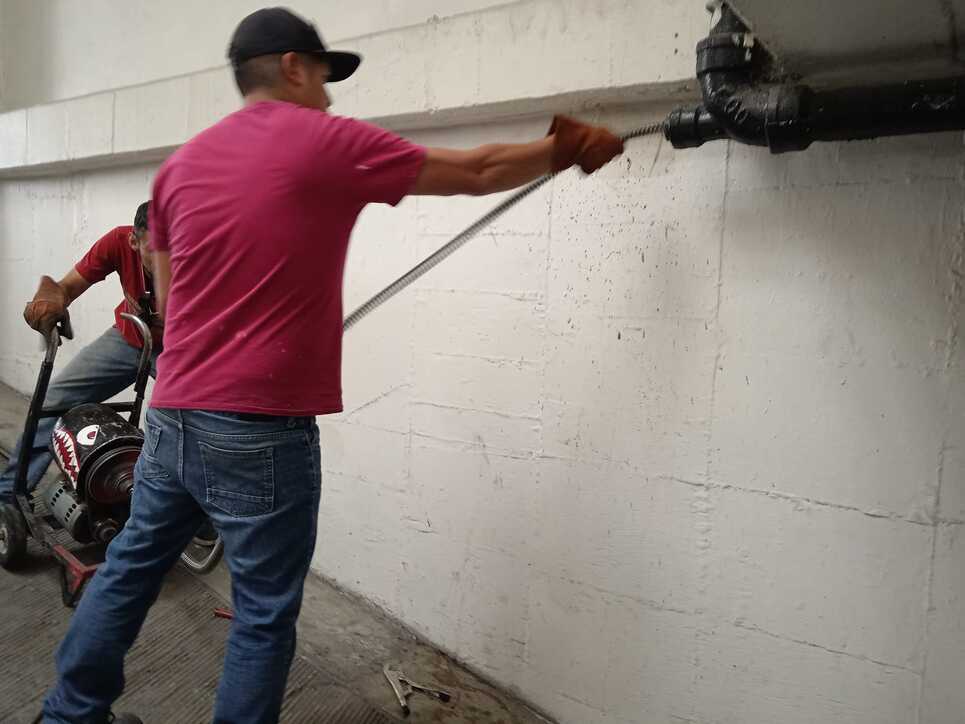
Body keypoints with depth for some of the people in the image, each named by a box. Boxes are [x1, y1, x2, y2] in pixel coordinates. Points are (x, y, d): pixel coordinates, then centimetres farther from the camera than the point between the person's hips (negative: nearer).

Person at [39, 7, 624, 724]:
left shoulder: (182, 162, 11)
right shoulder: (332, 143, -6)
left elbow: (168, 297, 18)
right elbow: (478, 173, 1)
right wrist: (568, 149, 16)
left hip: (172, 415, 7)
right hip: (261, 430, -7)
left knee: (131, 566, 23)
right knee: (264, 613, 7)